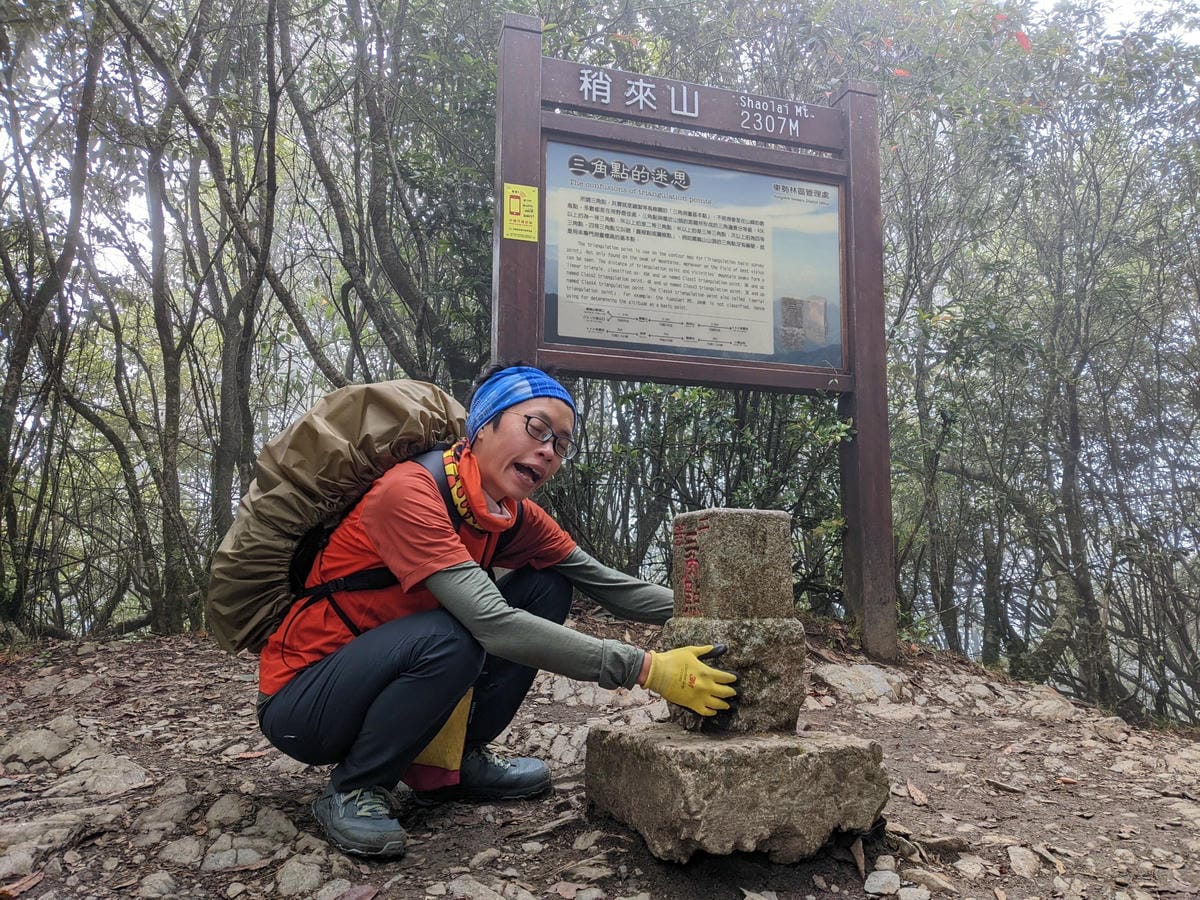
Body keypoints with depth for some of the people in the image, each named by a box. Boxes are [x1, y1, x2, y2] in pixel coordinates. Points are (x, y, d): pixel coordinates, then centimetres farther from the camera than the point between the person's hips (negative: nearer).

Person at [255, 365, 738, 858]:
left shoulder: (513, 516, -3)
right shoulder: (410, 493, -28)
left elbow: (608, 584, -3)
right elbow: (492, 624, -36)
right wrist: (647, 669, -37)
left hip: (386, 675, 7)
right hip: (299, 702, -7)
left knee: (547, 589, -2)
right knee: (450, 640, -35)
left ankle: (453, 761, 6)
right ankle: (351, 790, -9)